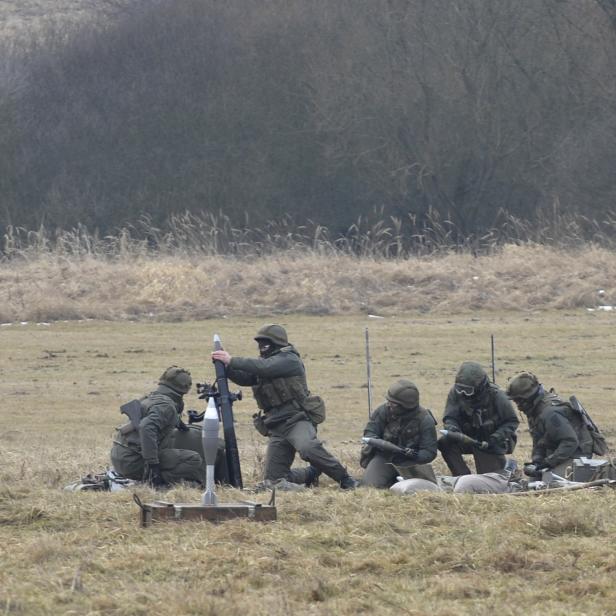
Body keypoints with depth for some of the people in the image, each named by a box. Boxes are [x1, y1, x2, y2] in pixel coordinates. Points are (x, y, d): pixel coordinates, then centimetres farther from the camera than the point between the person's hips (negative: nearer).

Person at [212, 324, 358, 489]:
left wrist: (232, 361, -20)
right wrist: (225, 366, -9)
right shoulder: (265, 362, 20)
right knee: (274, 479, 2)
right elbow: (244, 377, 9)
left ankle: (345, 479, -25)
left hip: (297, 420, -8)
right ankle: (312, 473, 27)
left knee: (308, 448, -39)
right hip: (277, 428, 8)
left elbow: (263, 367, -21)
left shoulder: (289, 359, -7)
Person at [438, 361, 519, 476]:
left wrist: (496, 438, -25)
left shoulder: (496, 396, -20)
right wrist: (452, 430, -34)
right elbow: (449, 418, -10)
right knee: (444, 442, -26)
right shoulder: (456, 393, -13)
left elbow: (512, 422, -10)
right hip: (468, 438, 2)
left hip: (489, 444, -2)